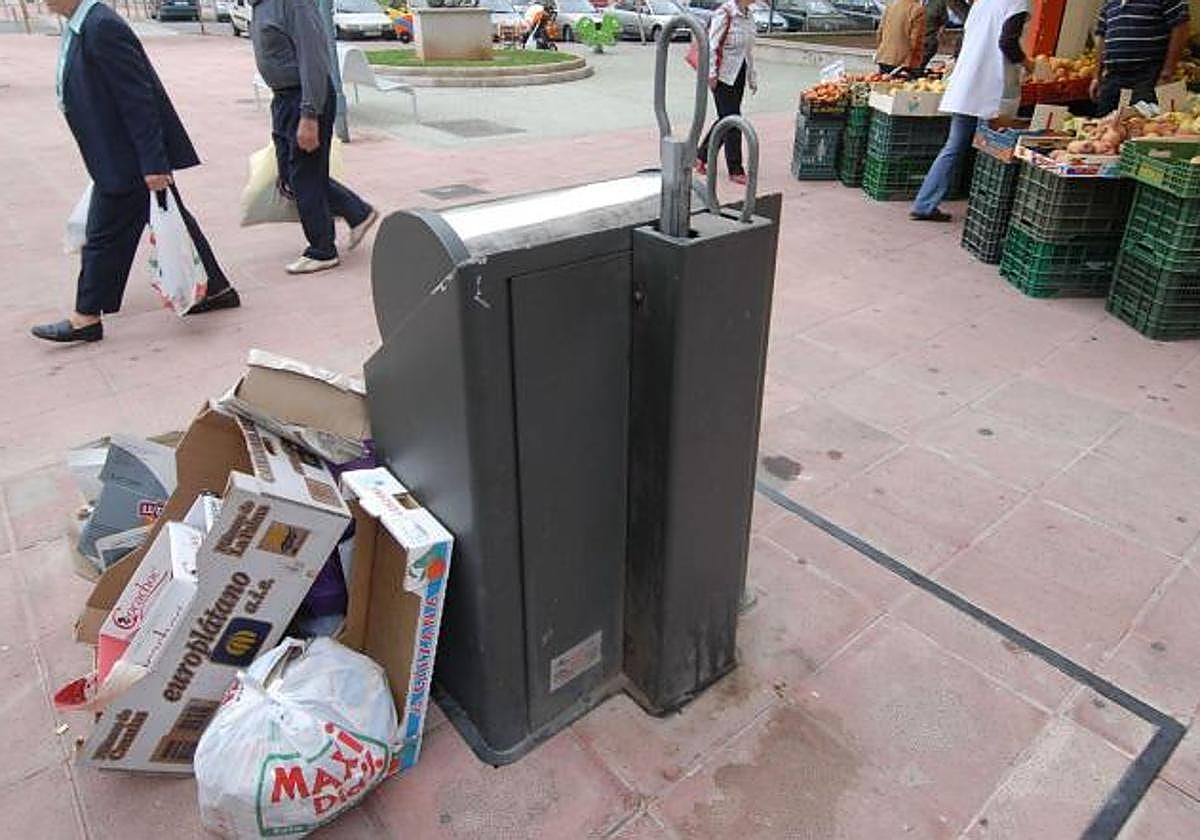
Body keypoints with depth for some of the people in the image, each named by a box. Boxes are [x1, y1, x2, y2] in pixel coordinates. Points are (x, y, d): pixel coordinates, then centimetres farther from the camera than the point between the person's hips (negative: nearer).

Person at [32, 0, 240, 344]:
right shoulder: (77, 28, 11)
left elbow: (139, 99, -22)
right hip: (119, 158, 9)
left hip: (127, 161, -9)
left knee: (103, 237, 1)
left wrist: (153, 164, -23)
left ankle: (86, 318, 13)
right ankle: (217, 290, 23)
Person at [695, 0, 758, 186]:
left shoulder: (748, 16, 11)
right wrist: (711, 74, -21)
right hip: (723, 74, -8)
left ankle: (701, 156, 27)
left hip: (739, 74, 8)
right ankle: (735, 170, 2)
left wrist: (752, 78, 18)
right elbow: (712, 45, -16)